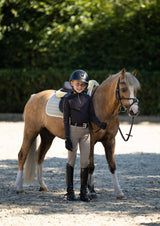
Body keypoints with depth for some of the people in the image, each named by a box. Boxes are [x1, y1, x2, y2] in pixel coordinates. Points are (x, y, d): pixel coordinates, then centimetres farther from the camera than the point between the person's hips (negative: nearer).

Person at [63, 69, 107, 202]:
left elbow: (92, 116, 7)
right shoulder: (68, 99, -1)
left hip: (86, 131, 3)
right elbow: (66, 119, -2)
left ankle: (84, 192, 9)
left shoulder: (88, 98, 9)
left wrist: (100, 124, -14)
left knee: (85, 162, 3)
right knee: (71, 161, 2)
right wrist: (67, 138, -8)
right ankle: (70, 192, 8)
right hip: (73, 130, -3)